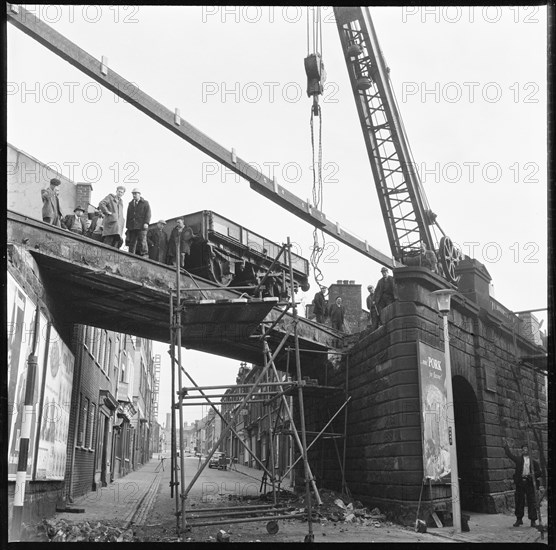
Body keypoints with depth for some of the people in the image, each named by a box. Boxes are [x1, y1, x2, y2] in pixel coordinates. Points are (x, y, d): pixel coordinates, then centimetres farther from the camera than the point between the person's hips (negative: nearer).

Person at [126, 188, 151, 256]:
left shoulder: (145, 203, 10)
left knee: (142, 241, -13)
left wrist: (146, 223, -16)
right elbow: (128, 215, 21)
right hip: (132, 227, 4)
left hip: (141, 226, -4)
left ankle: (144, 255, -16)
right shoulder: (130, 204, 24)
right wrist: (127, 226, 13)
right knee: (132, 242, -2)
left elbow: (148, 214, -1)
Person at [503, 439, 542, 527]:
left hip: (530, 483, -1)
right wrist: (506, 446, -6)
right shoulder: (518, 459, 10)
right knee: (519, 501, 5)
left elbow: (538, 472, 6)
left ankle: (533, 520, 8)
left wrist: (530, 475, -10)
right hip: (520, 483, 1)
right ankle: (519, 519, 15)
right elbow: (509, 454, 3)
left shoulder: (533, 461, 7)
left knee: (532, 502, -1)